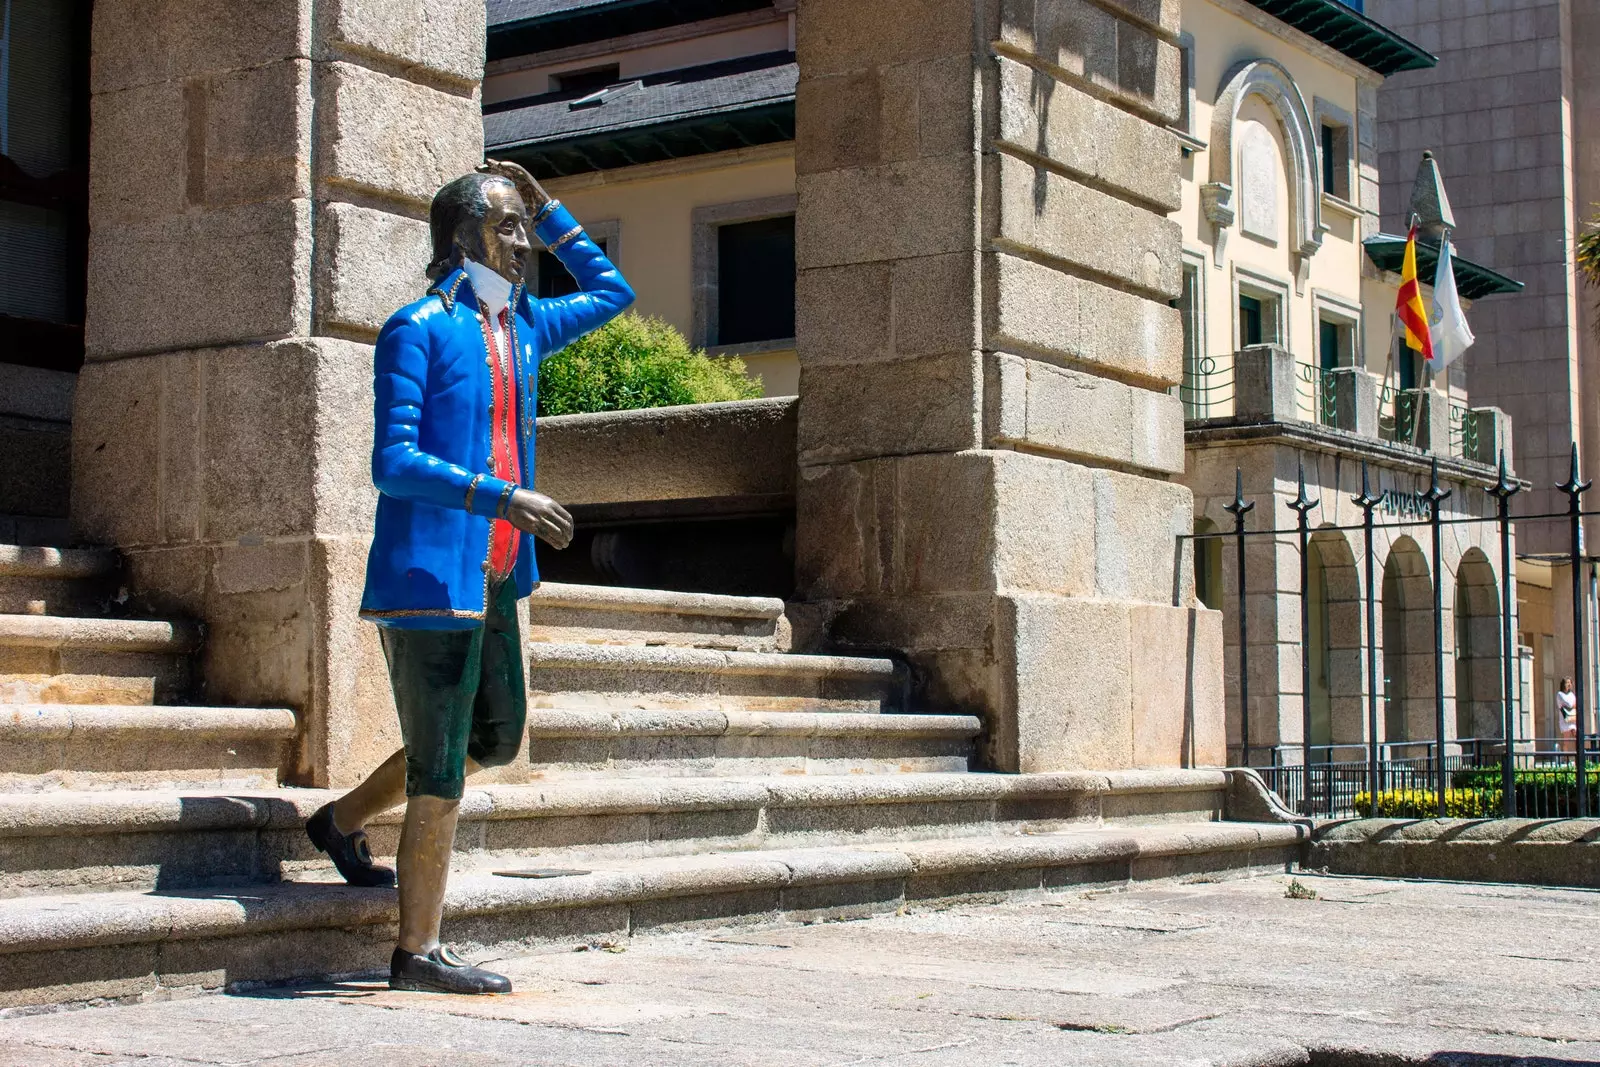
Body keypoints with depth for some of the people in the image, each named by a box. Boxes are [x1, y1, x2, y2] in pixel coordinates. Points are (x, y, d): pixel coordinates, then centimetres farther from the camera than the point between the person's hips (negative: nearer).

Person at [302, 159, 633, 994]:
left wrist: (549, 213, 19)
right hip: (430, 579, -9)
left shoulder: (523, 325, 13)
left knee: (498, 737, 22)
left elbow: (611, 292, 30)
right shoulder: (416, 331, -10)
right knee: (440, 777, -2)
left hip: (492, 579, 9)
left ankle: (343, 820, 37)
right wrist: (505, 497, -25)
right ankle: (418, 954, 9)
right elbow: (394, 463, -17)